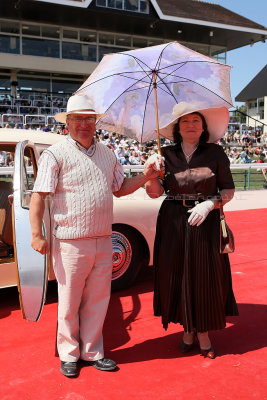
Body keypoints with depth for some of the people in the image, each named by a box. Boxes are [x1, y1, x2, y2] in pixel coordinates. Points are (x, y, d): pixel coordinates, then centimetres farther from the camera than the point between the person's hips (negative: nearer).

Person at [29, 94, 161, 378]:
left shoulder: (107, 155, 13)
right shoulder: (56, 154, -5)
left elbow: (120, 188, 21)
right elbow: (38, 196, -8)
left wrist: (145, 177, 6)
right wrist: (36, 234, -15)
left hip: (103, 243, 5)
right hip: (70, 244, -5)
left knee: (97, 301, 13)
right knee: (69, 303, 7)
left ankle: (92, 352, 30)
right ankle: (69, 355, 27)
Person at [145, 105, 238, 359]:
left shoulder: (215, 153, 0)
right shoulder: (167, 154, 4)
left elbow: (229, 190, 2)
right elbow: (155, 192, 3)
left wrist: (209, 203, -15)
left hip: (205, 223, -1)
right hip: (173, 224, 2)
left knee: (205, 276, 2)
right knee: (176, 275, 5)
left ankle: (203, 333, 20)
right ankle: (188, 329, 25)